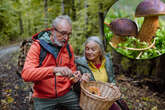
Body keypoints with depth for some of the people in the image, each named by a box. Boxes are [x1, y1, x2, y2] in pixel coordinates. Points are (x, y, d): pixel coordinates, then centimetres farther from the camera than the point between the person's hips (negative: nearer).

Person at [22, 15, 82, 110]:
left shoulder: (68, 47, 2)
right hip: (43, 98, -3)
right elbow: (26, 74, -25)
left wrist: (74, 76, -9)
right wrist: (54, 70, -38)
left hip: (66, 94, 3)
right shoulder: (37, 46, -11)